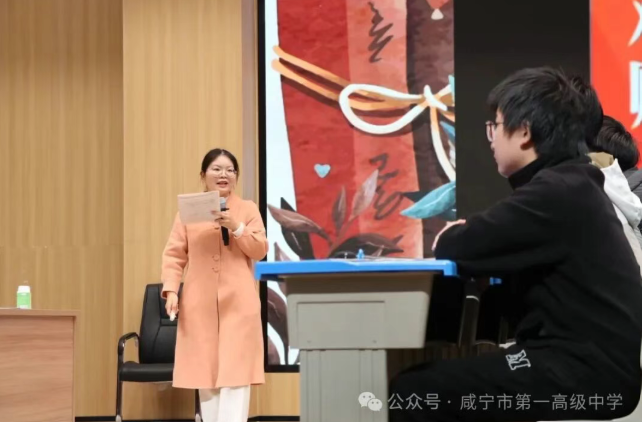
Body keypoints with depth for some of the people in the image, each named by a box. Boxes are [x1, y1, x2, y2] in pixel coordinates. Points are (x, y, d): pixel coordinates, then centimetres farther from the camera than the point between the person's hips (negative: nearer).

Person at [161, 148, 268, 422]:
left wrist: (236, 227, -12)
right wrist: (171, 289, -9)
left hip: (238, 303, -1)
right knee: (205, 371, 2)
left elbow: (260, 251, 1)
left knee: (235, 371, -8)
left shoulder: (248, 209, 9)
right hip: (200, 304, 1)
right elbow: (174, 255, 4)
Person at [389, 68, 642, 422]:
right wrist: (468, 236, 3)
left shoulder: (557, 192, -14)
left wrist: (456, 236, 8)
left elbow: (452, 250, -13)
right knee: (430, 378, 11)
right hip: (586, 360, 10)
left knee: (410, 392, -16)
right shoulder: (572, 187, 18)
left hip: (587, 372, -10)